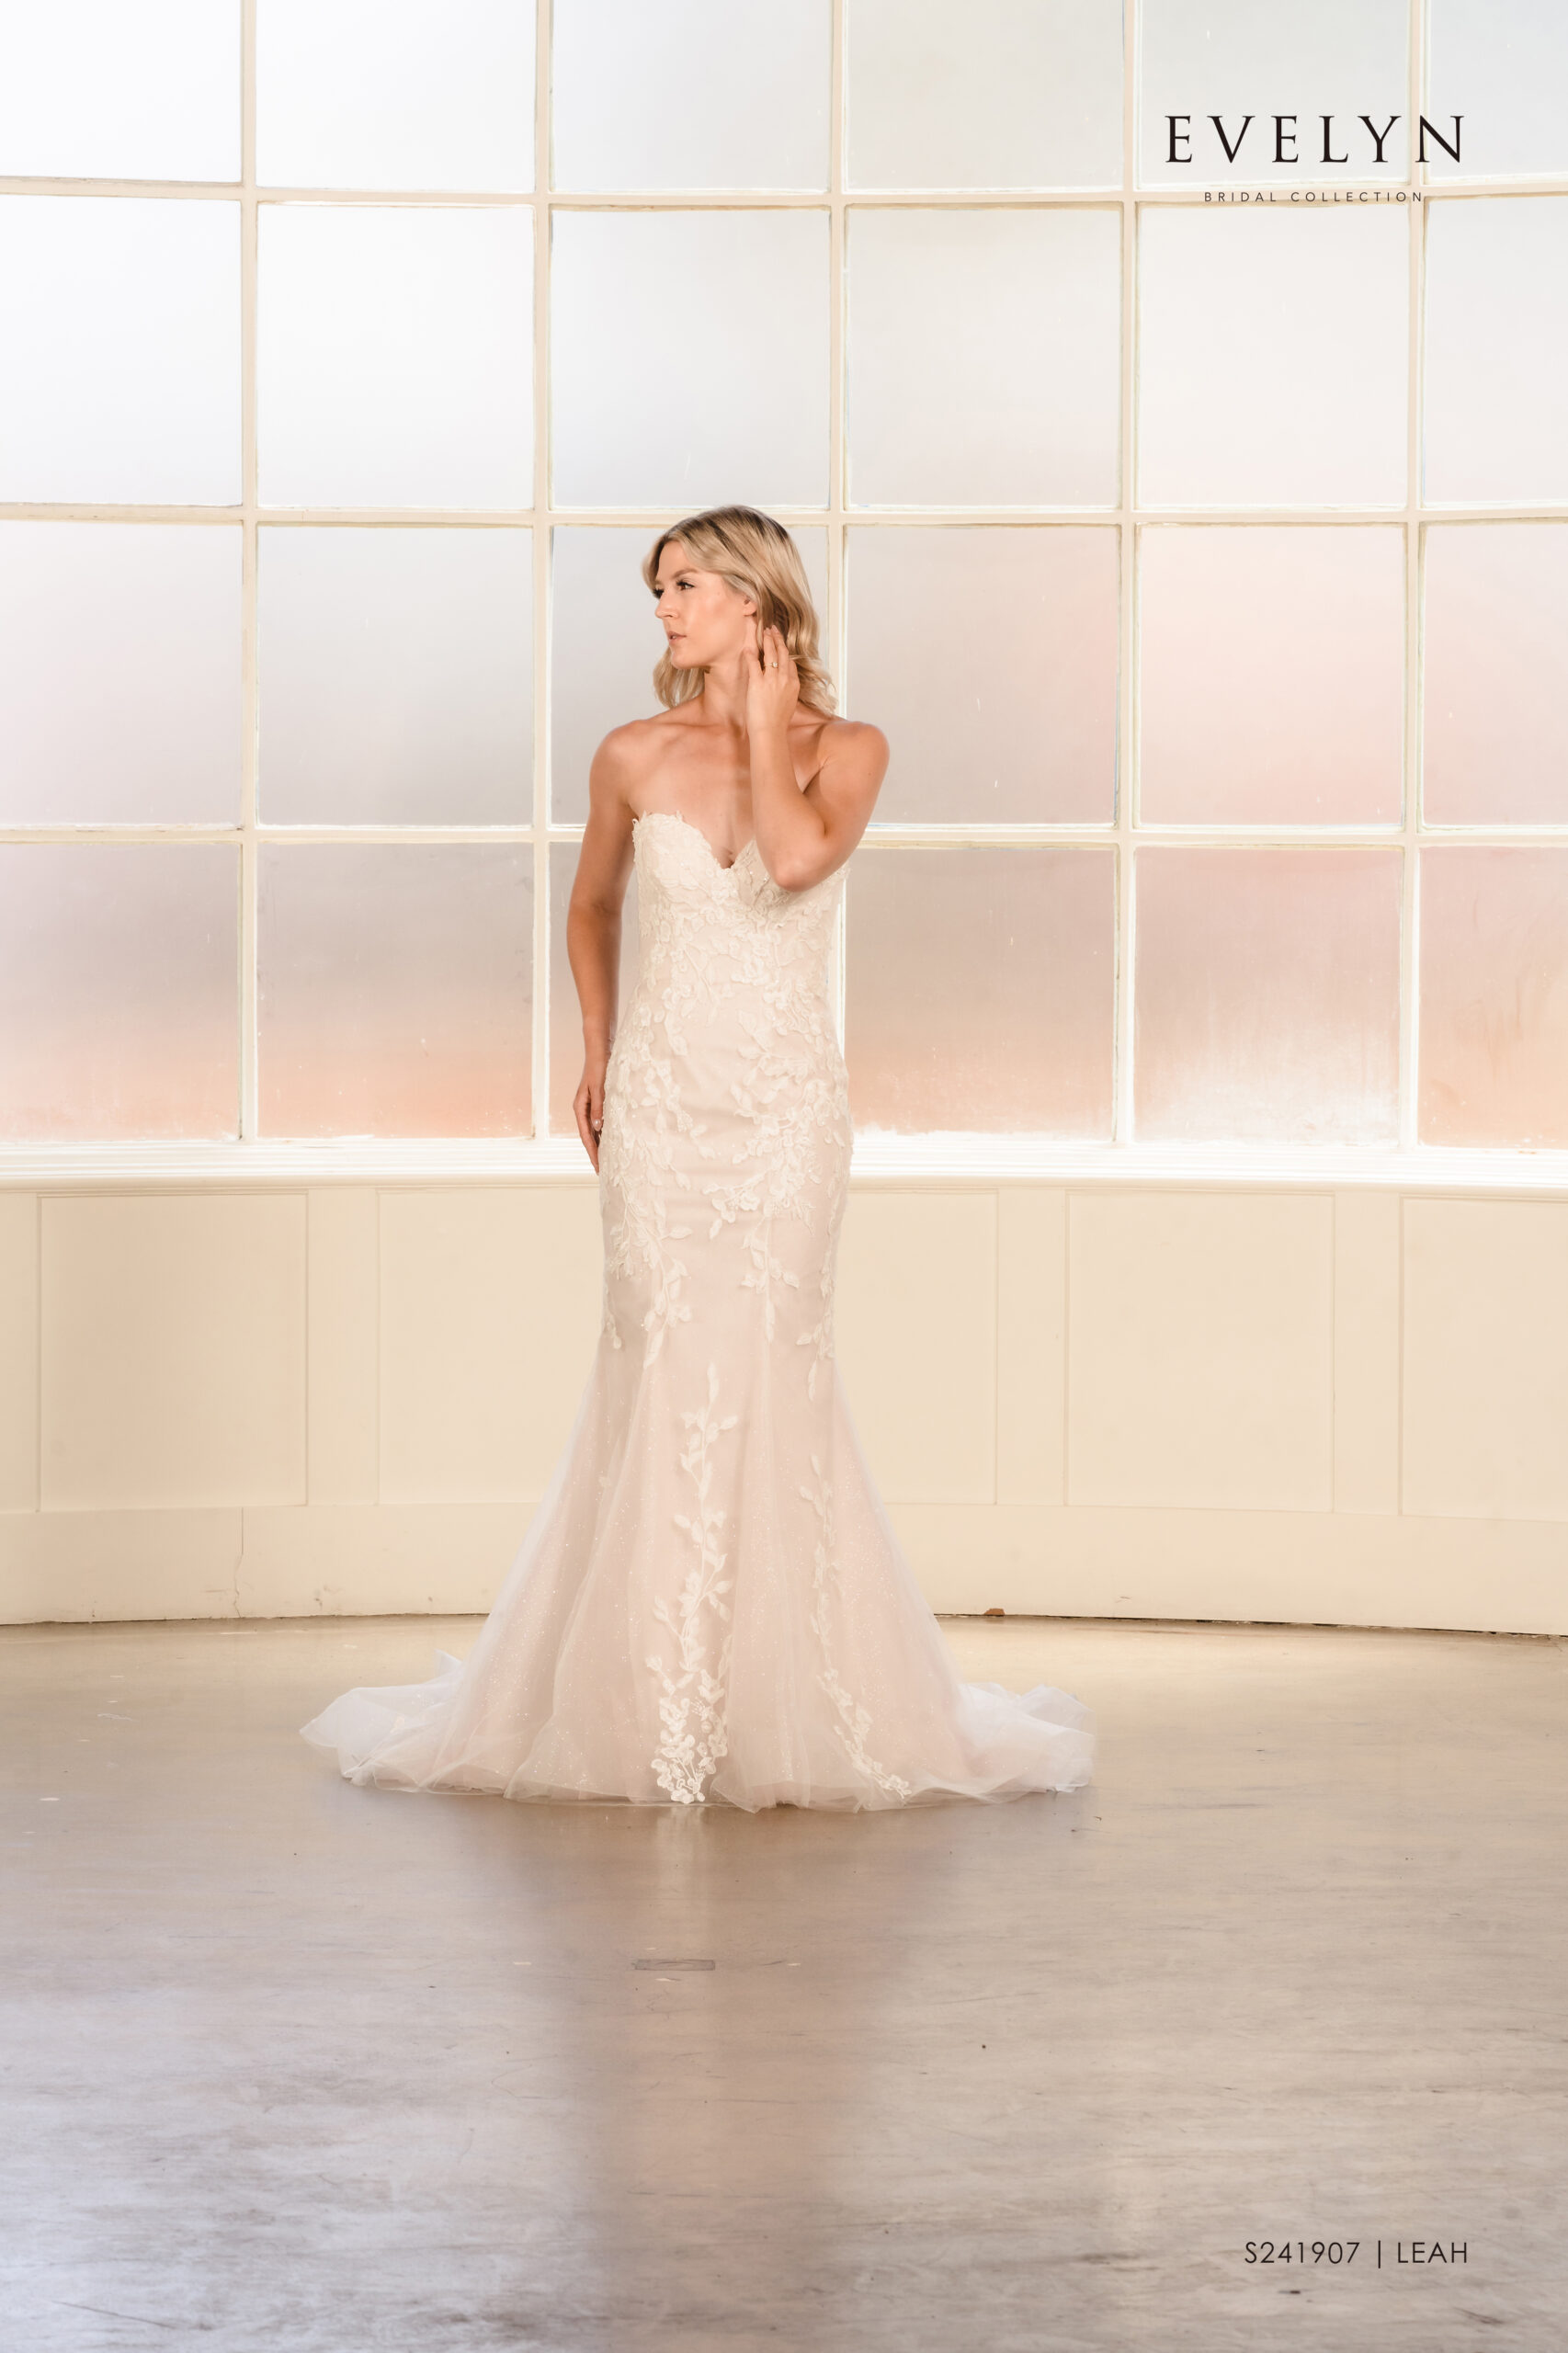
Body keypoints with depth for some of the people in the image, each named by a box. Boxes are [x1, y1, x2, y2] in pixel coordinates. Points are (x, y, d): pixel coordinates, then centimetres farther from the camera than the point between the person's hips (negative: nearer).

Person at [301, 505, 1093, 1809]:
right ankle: (645, 1704, 6)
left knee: (768, 1365, -7)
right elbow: (594, 905, 21)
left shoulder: (847, 751, 0)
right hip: (661, 1101, 2)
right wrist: (598, 1048, 14)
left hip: (788, 1103, -1)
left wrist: (766, 724, -9)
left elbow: (797, 858, -21)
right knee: (662, 1371, -3)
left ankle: (788, 1699, 3)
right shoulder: (634, 757, 5)